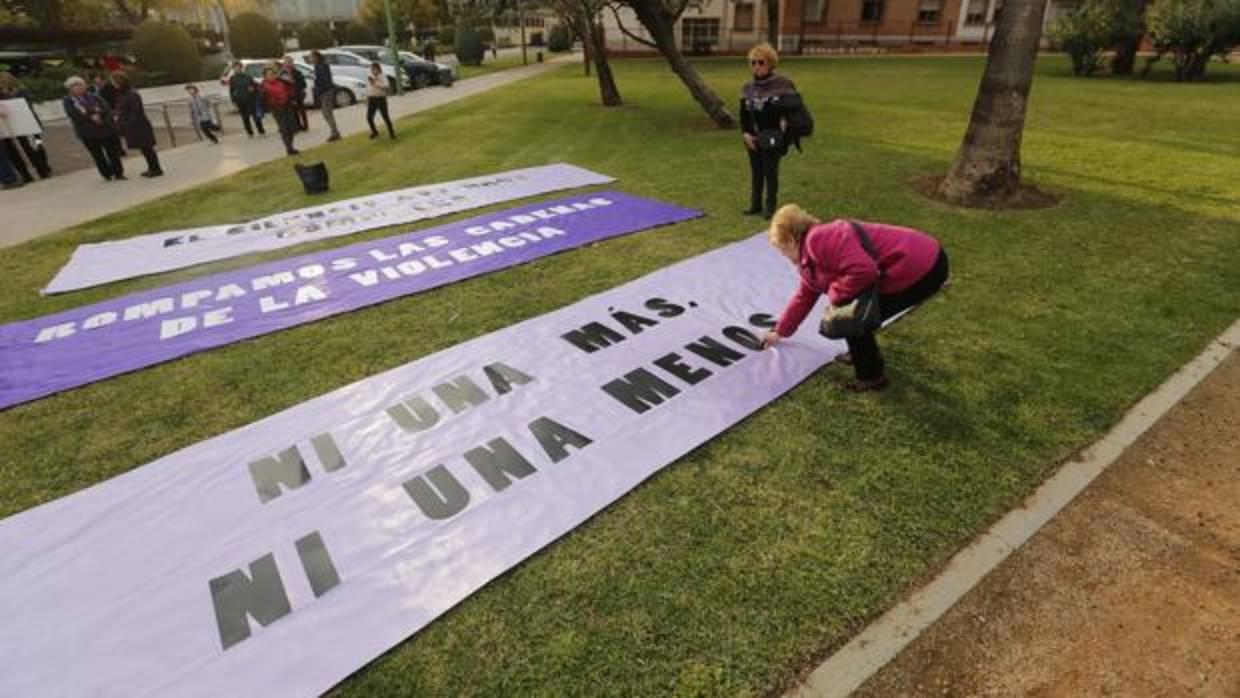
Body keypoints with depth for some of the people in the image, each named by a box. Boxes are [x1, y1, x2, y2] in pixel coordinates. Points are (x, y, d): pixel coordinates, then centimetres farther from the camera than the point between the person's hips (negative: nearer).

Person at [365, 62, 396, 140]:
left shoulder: (383, 76, -7)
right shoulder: (369, 77, 10)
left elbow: (386, 87, -22)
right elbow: (367, 88, 18)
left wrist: (375, 83, -29)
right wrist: (367, 99, 17)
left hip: (381, 99, -5)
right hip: (372, 99, 5)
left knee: (385, 117, -2)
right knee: (369, 117, 0)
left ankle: (391, 133, 11)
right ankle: (374, 132, 22)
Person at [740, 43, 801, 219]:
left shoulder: (782, 84, -8)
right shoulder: (748, 87, 8)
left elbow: (794, 106, -6)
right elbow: (743, 115, 9)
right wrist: (745, 133, -2)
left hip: (772, 137, -5)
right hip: (753, 138, 5)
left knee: (770, 171, 1)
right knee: (756, 171, 12)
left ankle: (770, 206, 12)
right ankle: (755, 205, 23)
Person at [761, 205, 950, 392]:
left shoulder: (819, 239, -21)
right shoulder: (810, 258, 14)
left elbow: (863, 270, -31)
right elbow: (804, 296, 25)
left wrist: (835, 295, -14)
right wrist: (780, 331, 32)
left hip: (923, 268, -10)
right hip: (907, 264, 10)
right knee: (849, 312, 18)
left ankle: (872, 376, 12)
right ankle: (864, 354, 38)